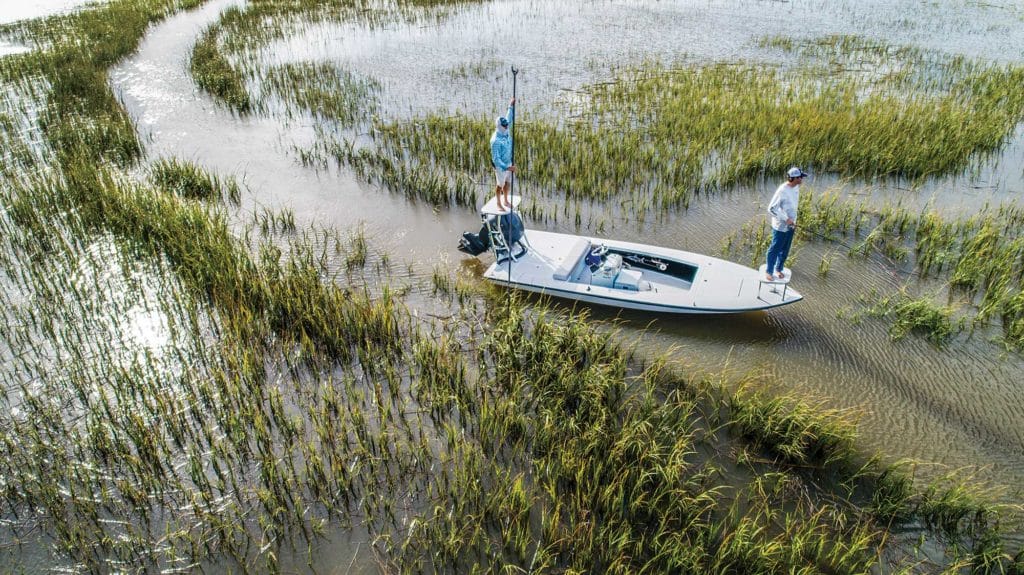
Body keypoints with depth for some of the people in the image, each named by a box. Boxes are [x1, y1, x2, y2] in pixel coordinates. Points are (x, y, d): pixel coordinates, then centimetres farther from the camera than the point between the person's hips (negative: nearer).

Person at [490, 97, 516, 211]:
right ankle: (499, 204, 32)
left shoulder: (506, 131, -10)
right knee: (500, 185, 12)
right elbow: (496, 159, -31)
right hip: (500, 166, -7)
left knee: (508, 183, 22)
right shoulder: (495, 140, -32)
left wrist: (511, 106, 4)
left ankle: (506, 201, 43)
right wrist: (507, 168, -37)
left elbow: (509, 118, 11)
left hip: (509, 163, 7)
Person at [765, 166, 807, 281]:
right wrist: (786, 219, -20)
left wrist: (794, 221, 16)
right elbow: (771, 209, -23)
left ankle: (778, 269, 34)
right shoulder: (782, 191, -24)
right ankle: (768, 271, 20)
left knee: (785, 250, 17)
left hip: (790, 225, 7)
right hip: (780, 226, -7)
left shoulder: (796, 187, 1)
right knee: (775, 249, 5)